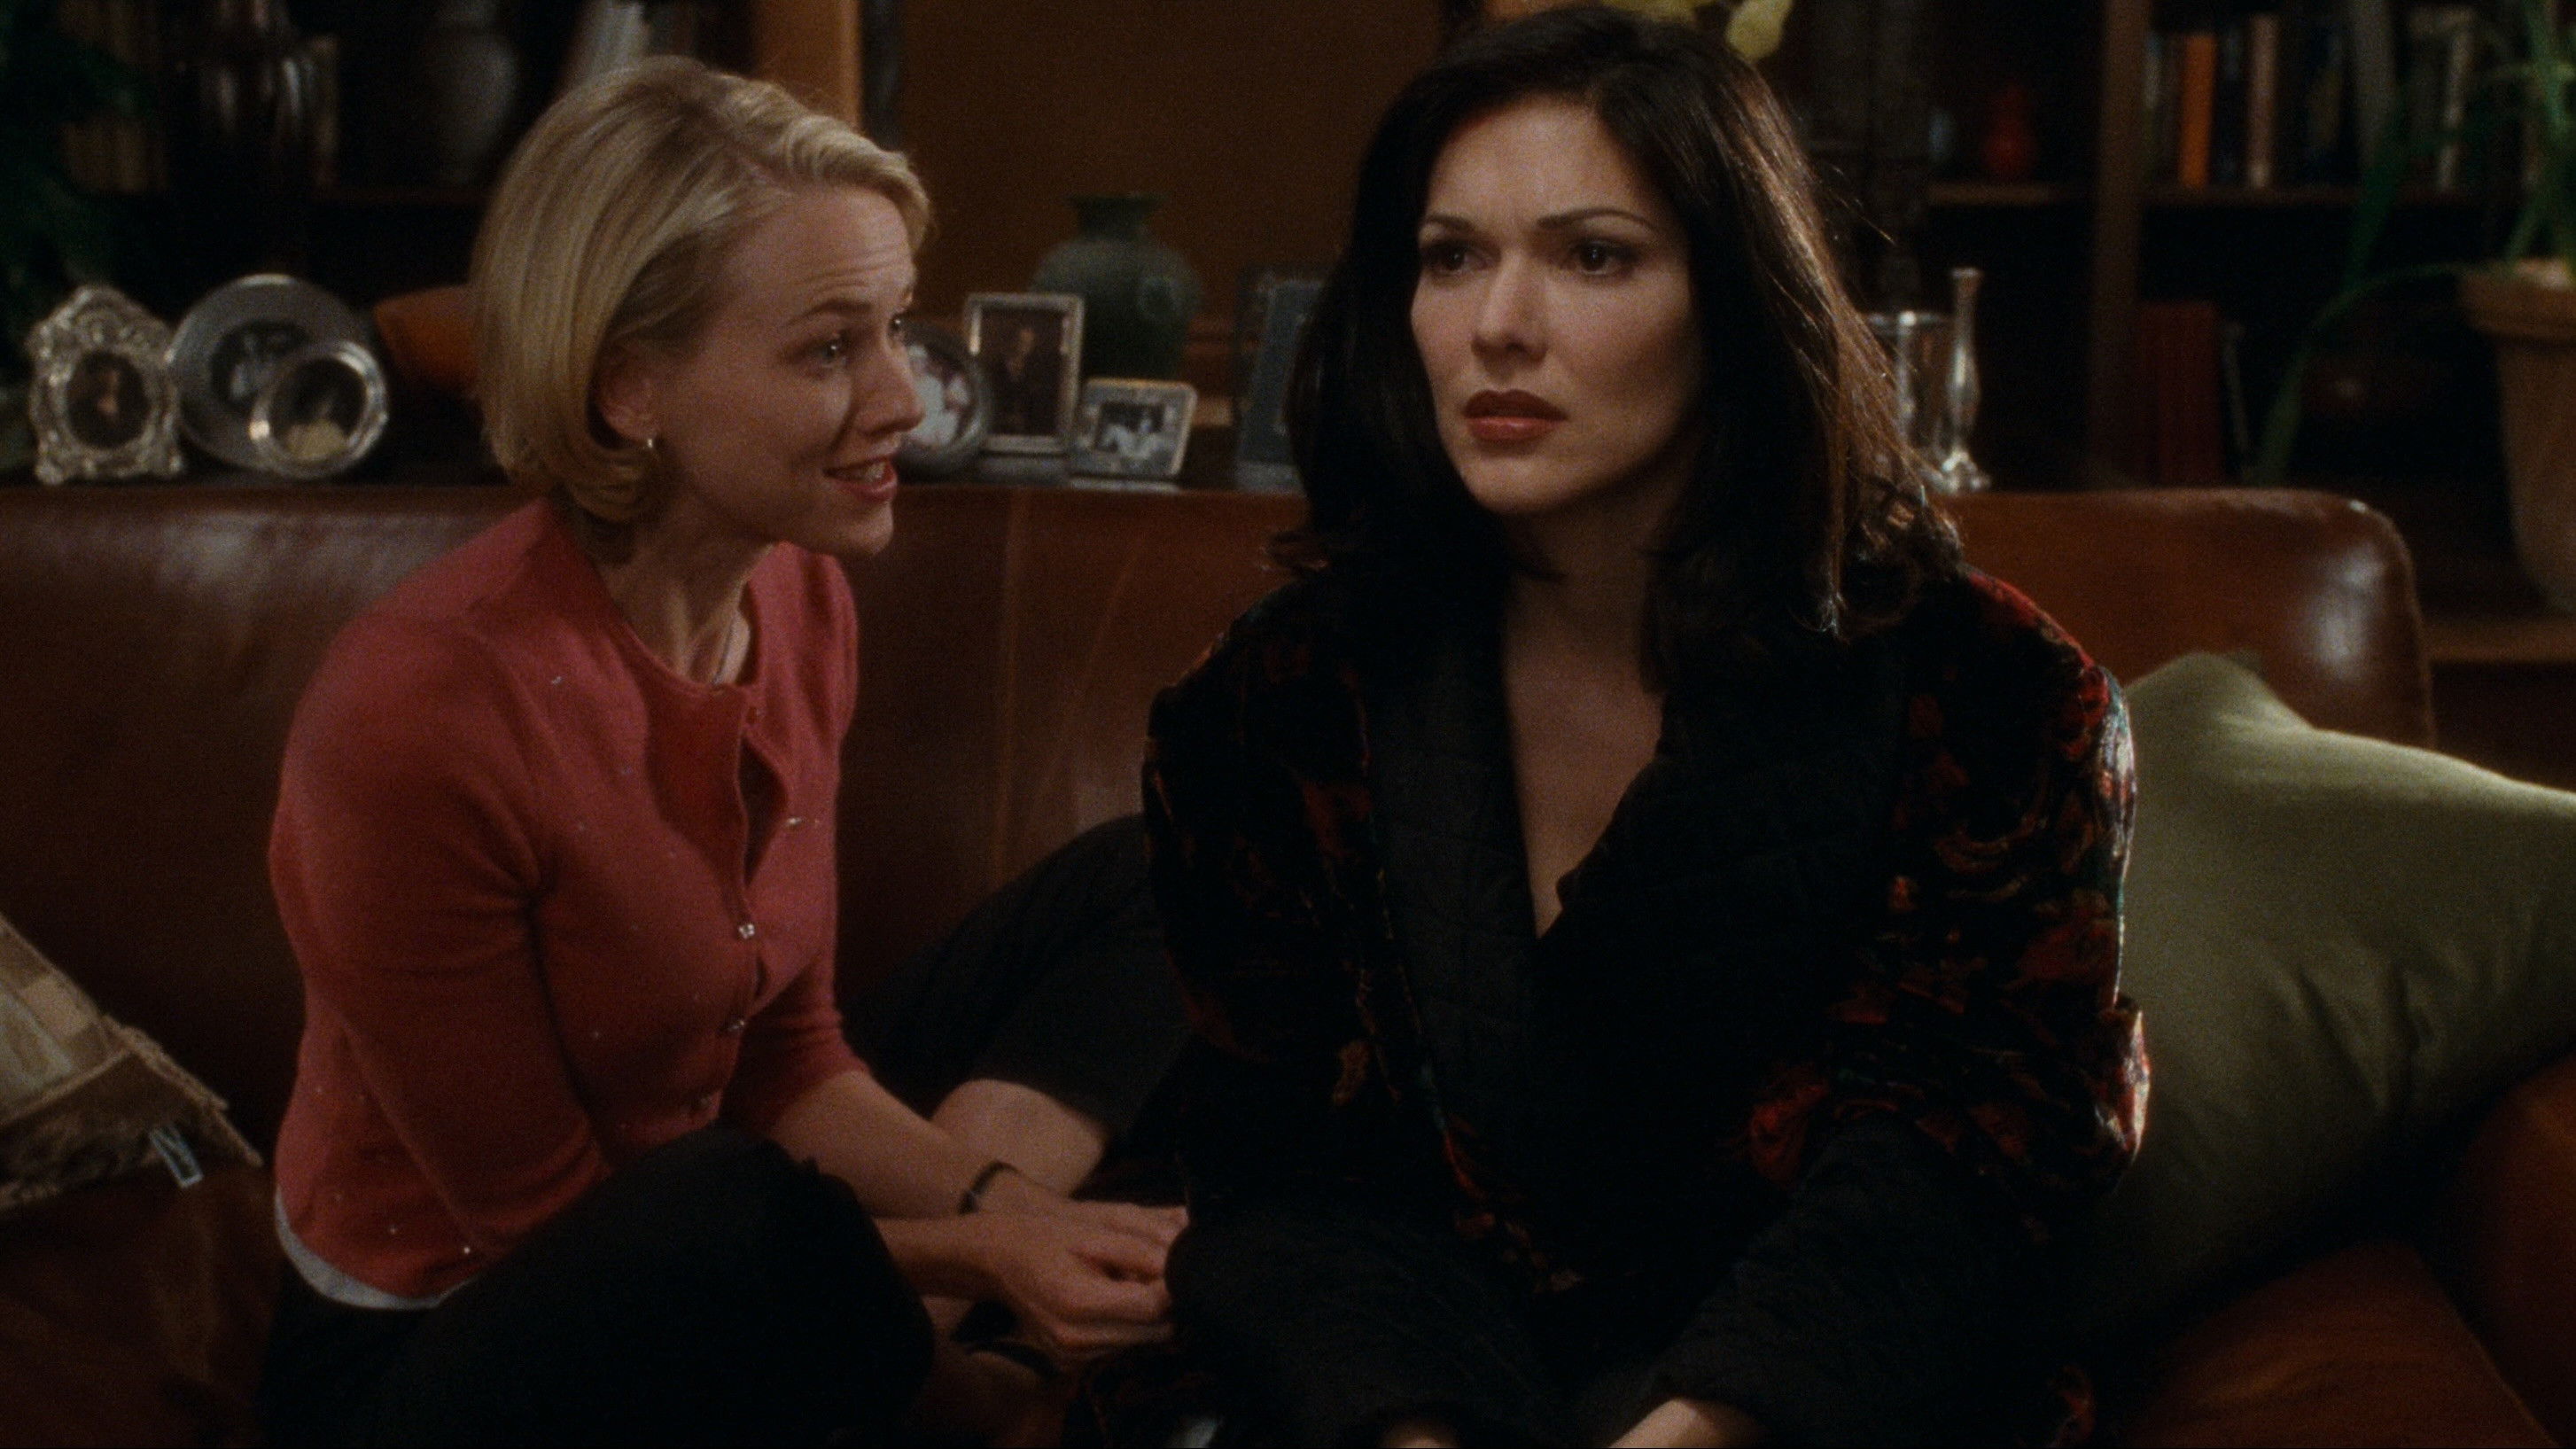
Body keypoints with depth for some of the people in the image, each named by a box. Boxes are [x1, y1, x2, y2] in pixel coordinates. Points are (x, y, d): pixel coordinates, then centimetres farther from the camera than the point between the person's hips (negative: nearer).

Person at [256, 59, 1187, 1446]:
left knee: (1136, 887, 9)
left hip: (708, 1278, 8)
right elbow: (540, 1221, -20)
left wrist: (997, 1208, -16)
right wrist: (967, 1252, -25)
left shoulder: (800, 600, -4)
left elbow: (791, 1064, 2)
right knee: (744, 1221, -40)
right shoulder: (416, 711, -28)